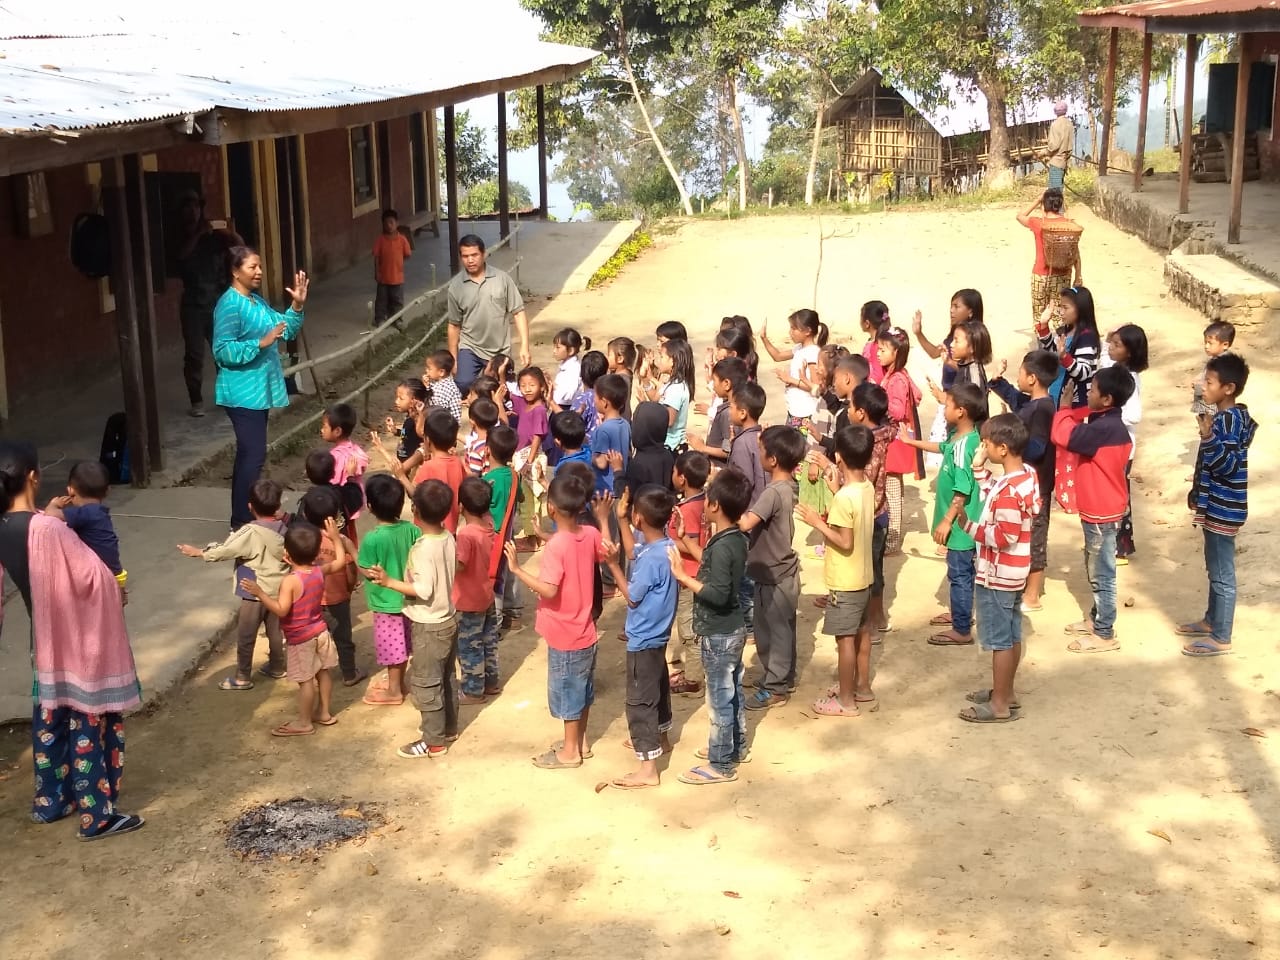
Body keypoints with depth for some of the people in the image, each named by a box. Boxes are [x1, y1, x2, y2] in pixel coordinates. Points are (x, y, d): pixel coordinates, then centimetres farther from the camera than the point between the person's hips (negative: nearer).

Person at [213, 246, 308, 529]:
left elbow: (284, 330, 14)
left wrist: (297, 307, 0)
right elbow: (222, 351, -22)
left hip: (259, 390, 10)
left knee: (249, 454, 15)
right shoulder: (230, 305, -18)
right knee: (253, 455, -11)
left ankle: (245, 514, 24)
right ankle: (241, 521, -5)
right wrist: (261, 343, -26)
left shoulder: (256, 300, 11)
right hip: (243, 393, -10)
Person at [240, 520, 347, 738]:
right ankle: (324, 713, 33)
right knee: (323, 672, 19)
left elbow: (281, 610, -34)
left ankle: (304, 723, 12)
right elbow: (340, 561, 12)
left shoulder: (290, 581, -27)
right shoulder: (319, 572, -6)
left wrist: (260, 593, -38)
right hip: (320, 632, 7)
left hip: (300, 639, -7)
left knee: (305, 680, 1)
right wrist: (335, 536, 17)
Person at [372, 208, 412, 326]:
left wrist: (397, 260, -2)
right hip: (383, 276, 0)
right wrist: (376, 272, -6)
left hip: (397, 276, 0)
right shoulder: (380, 239, -7)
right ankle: (380, 319, 22)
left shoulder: (402, 239, -6)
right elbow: (376, 257, -4)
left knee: (397, 300, 10)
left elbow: (408, 254, 3)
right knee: (381, 299, 9)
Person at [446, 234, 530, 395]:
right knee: (463, 384, -24)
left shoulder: (502, 279, -5)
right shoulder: (456, 285, -1)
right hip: (469, 348, 0)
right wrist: (453, 359, 7)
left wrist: (524, 346, -11)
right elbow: (454, 325, 6)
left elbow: (518, 313, -3)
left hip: (500, 350, 0)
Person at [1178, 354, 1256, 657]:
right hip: (1216, 506, 10)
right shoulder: (1227, 416, 9)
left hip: (1223, 510, -10)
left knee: (1222, 575, -1)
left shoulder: (1229, 419, -21)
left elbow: (1227, 465, -27)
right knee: (1215, 570, 22)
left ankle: (1221, 638, 7)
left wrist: (1207, 436, -38)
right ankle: (1211, 621, 35)